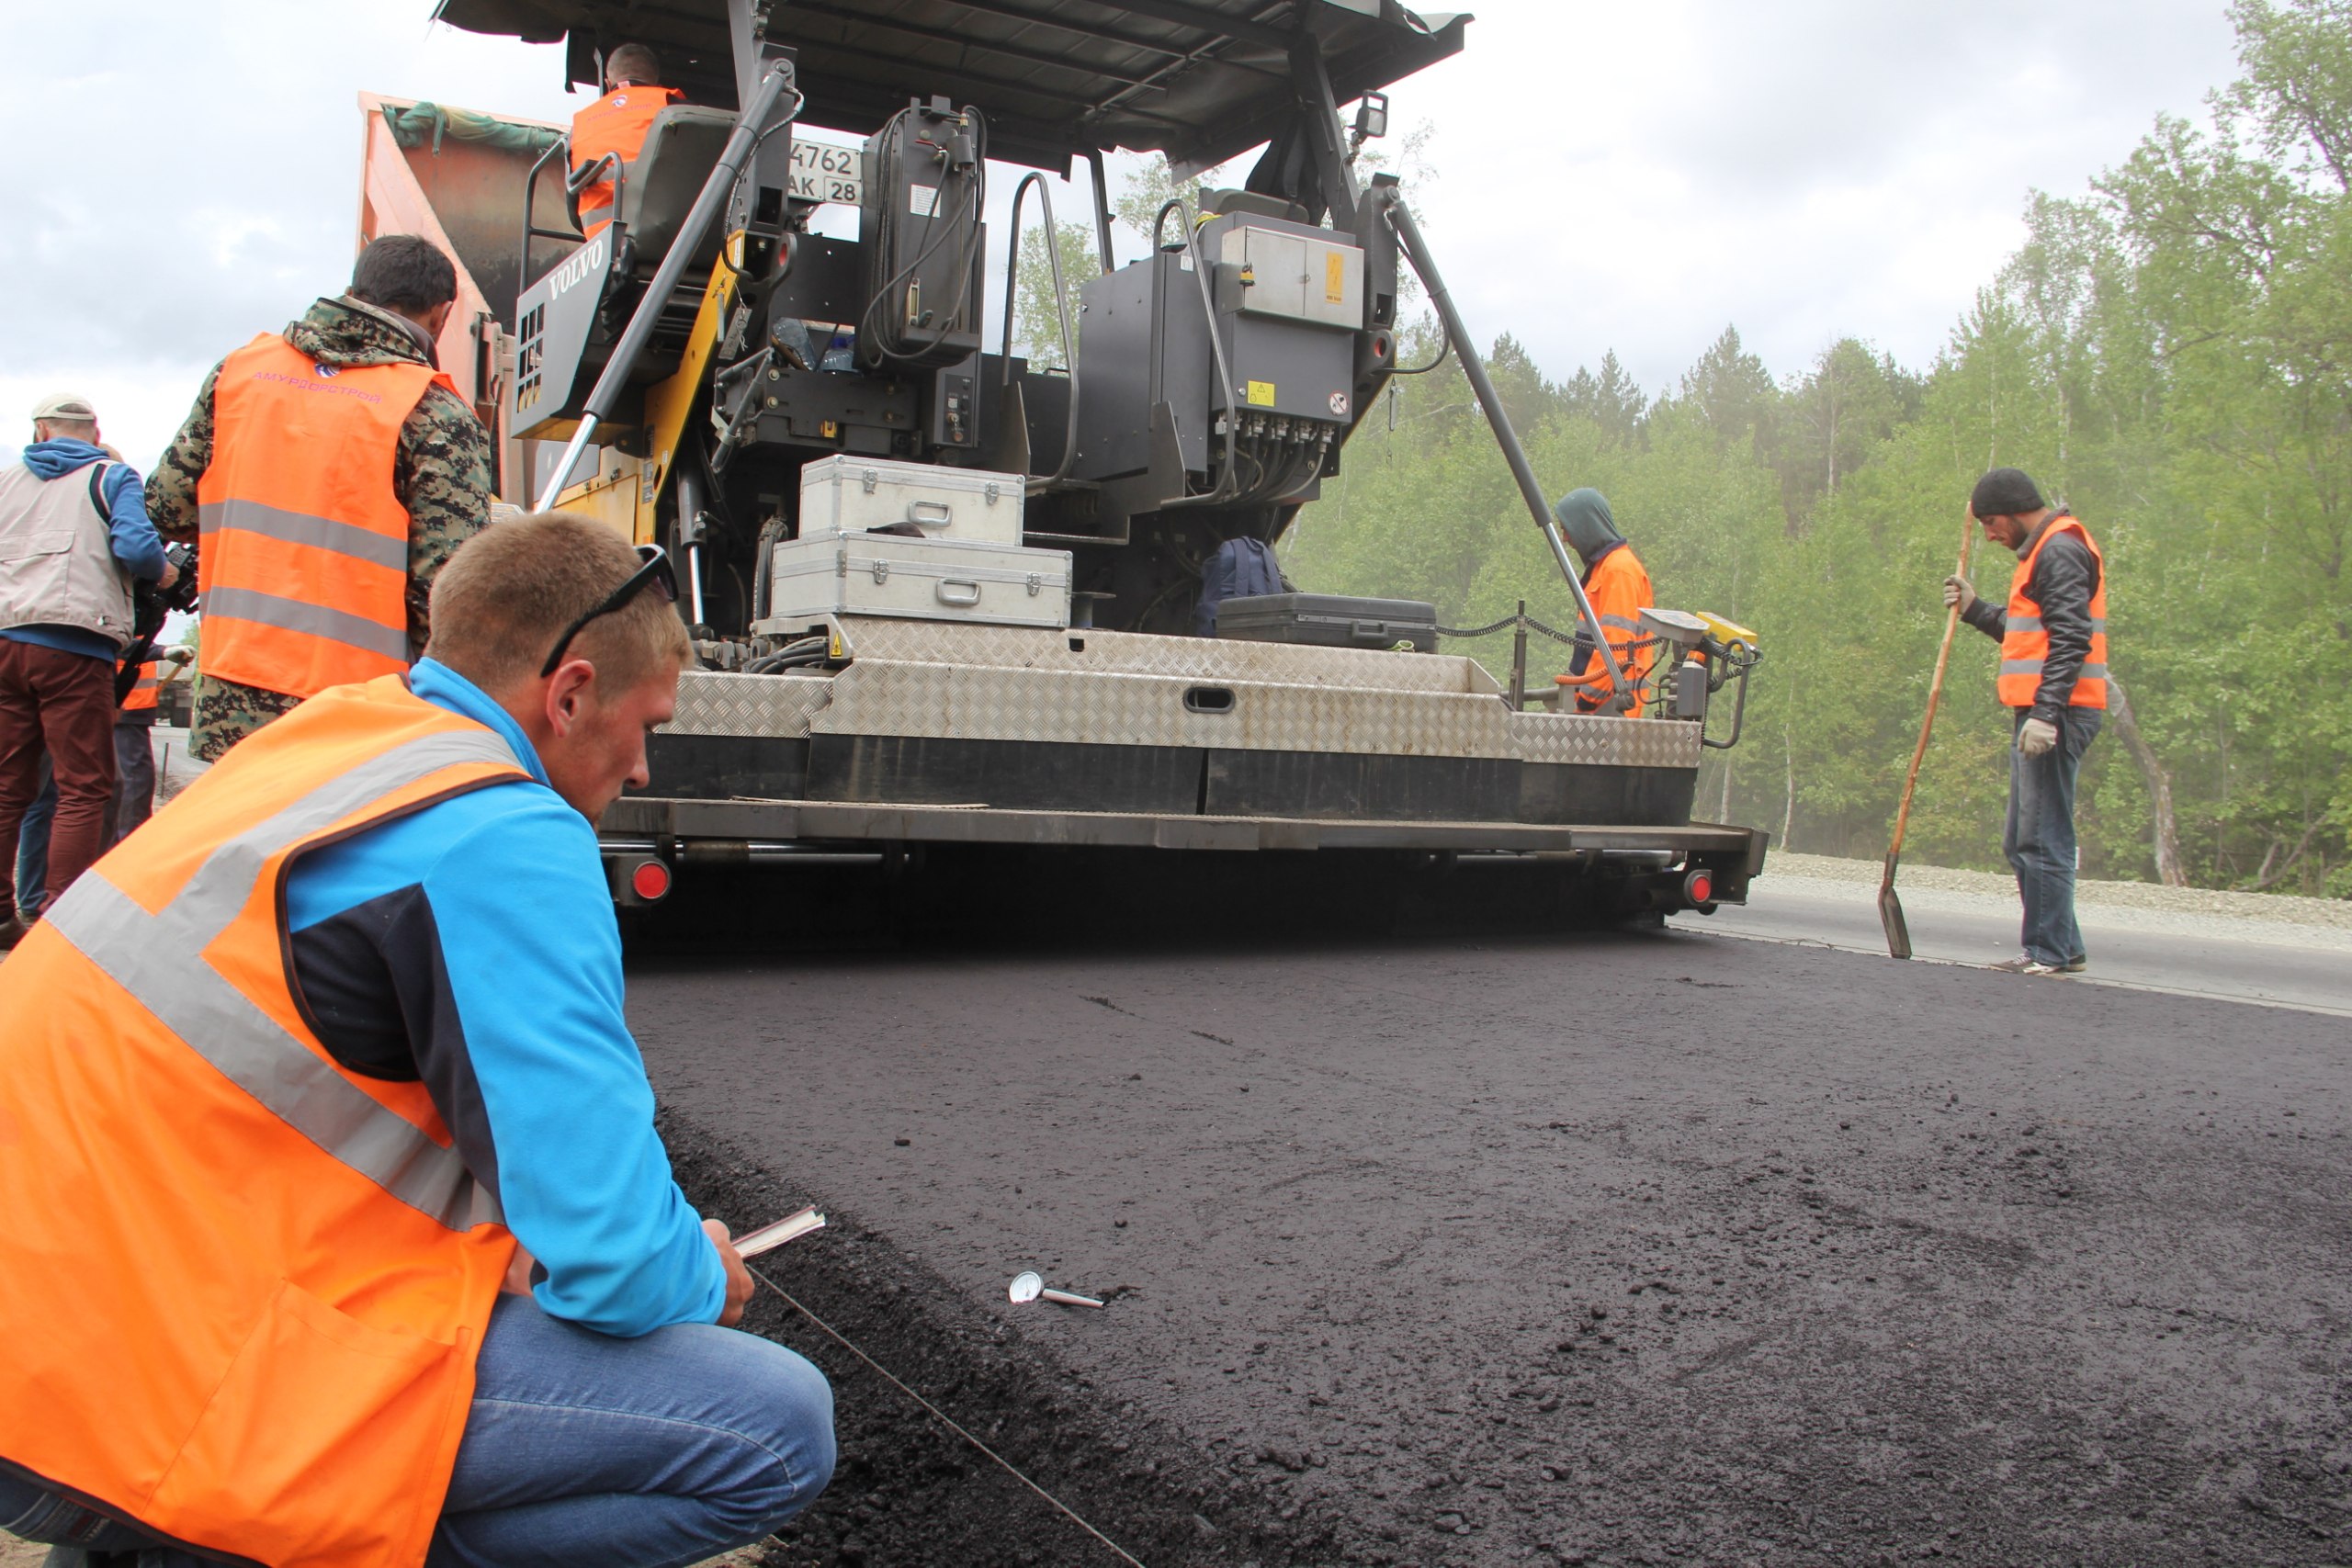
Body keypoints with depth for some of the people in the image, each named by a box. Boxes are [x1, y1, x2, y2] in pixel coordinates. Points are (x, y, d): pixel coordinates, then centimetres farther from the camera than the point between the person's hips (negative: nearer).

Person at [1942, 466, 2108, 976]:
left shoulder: (2060, 551, -10)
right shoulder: (2044, 552, 22)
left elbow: (2071, 638, -20)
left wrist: (2046, 713, -25)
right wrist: (1974, 609, 19)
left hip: (2054, 716, -11)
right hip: (2038, 713, 11)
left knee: (2043, 839, -8)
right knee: (2023, 842, 12)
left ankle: (2051, 953, -4)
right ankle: (2062, 948, 18)